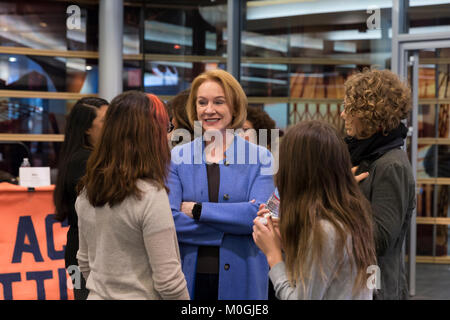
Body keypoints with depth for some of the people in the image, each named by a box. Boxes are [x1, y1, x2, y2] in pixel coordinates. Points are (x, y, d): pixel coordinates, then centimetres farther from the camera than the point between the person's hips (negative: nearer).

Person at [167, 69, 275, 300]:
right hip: (188, 279, 1)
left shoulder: (260, 158, 2)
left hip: (239, 281, 0)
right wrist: (233, 222, -14)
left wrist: (198, 210, -12)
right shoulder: (177, 157, 4)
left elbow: (258, 215, -13)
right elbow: (168, 221, -8)